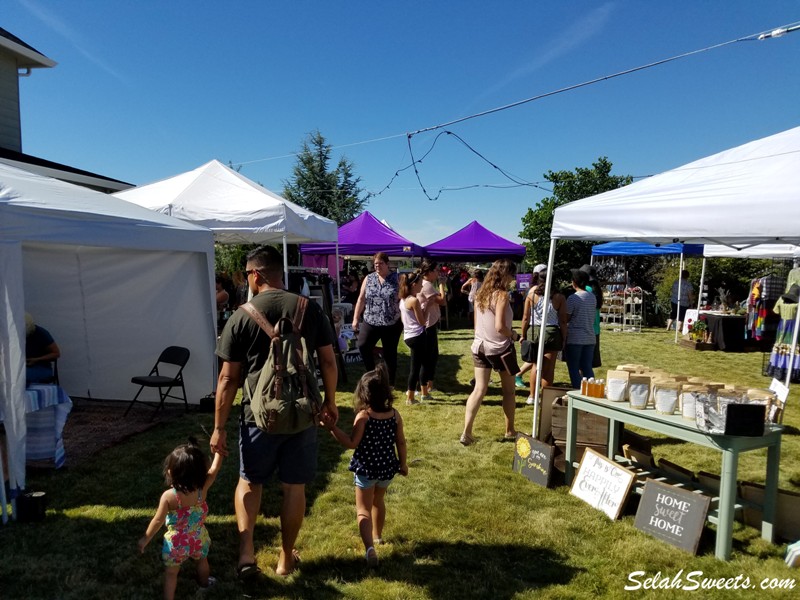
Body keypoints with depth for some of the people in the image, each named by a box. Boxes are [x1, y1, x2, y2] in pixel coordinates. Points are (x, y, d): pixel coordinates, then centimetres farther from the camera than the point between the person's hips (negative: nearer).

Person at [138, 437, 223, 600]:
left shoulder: (168, 496, -29)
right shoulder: (203, 488, -23)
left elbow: (158, 521, -18)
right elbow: (215, 467, -9)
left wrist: (145, 539, -2)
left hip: (176, 542, -3)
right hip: (198, 538, 4)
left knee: (171, 572, 20)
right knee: (202, 561, 33)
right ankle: (204, 582, 57)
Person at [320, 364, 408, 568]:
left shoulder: (363, 416, -21)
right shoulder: (395, 415, -7)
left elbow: (352, 443, -21)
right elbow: (401, 442, 1)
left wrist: (332, 427, -22)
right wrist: (403, 464, 14)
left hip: (366, 469, -5)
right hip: (387, 467, 5)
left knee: (363, 510, 6)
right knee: (379, 501, 29)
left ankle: (369, 547, -13)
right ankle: (377, 536, 47)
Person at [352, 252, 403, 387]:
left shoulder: (397, 279, -3)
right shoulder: (368, 278, 6)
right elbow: (361, 299, 8)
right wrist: (355, 318, 5)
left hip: (391, 324, -2)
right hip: (370, 321, 3)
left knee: (389, 353, 5)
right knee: (363, 345, -11)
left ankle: (390, 383, 20)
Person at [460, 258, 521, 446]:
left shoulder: (480, 294, 5)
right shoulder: (502, 295, -17)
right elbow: (500, 327, -23)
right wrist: (514, 335, -7)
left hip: (480, 346, 6)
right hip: (500, 348, -6)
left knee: (479, 389, 7)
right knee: (508, 391, 13)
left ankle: (466, 433, 1)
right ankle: (510, 431, 26)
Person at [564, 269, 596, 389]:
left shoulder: (573, 298, -12)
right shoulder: (592, 297, 7)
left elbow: (566, 318, -9)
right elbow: (591, 316, 12)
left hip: (574, 338, -6)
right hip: (590, 338, 6)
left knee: (574, 369, 3)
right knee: (587, 368, 12)